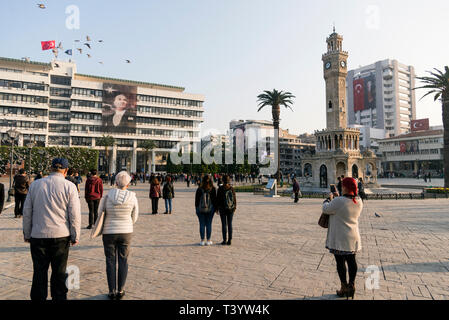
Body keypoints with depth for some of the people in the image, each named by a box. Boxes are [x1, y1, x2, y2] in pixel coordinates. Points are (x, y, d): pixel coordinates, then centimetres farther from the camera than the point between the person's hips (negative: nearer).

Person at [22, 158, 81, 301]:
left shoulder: (35, 184, 4)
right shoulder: (69, 186, -7)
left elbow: (27, 212, 9)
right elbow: (75, 214, -8)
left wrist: (27, 234, 18)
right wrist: (75, 236, 1)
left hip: (38, 236, 2)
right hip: (61, 235, -2)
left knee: (39, 272, 12)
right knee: (59, 272, 9)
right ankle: (59, 297, 18)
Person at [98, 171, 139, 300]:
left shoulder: (107, 196, -12)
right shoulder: (132, 197, -11)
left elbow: (100, 213, 1)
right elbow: (134, 217, 0)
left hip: (109, 232, 0)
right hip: (126, 232, 0)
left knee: (110, 262, 12)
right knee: (123, 261, 13)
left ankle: (112, 291, 18)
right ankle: (120, 291, 18)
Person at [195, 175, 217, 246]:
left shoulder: (199, 189, -4)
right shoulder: (213, 189, -5)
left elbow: (196, 200, 0)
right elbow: (215, 199, -1)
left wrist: (197, 208, 8)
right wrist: (215, 208, 8)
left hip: (200, 209, 0)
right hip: (210, 209, 0)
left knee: (202, 225, 7)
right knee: (209, 224, 7)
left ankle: (202, 240, 10)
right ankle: (208, 240, 11)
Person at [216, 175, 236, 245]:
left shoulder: (220, 189, -9)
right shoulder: (232, 188, -2)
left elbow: (217, 199, -5)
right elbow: (234, 198, 0)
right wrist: (235, 207, 10)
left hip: (222, 208, -2)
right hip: (231, 208, 2)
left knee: (224, 224, 4)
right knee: (230, 224, 8)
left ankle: (224, 240, 5)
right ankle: (229, 240, 9)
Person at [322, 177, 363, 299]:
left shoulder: (338, 201, -23)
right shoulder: (359, 201, -1)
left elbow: (325, 209, -8)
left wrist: (329, 198, 9)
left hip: (340, 238, -6)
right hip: (353, 237, 7)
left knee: (340, 262, 7)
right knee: (352, 261, 16)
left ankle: (344, 288, 17)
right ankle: (352, 285, 26)